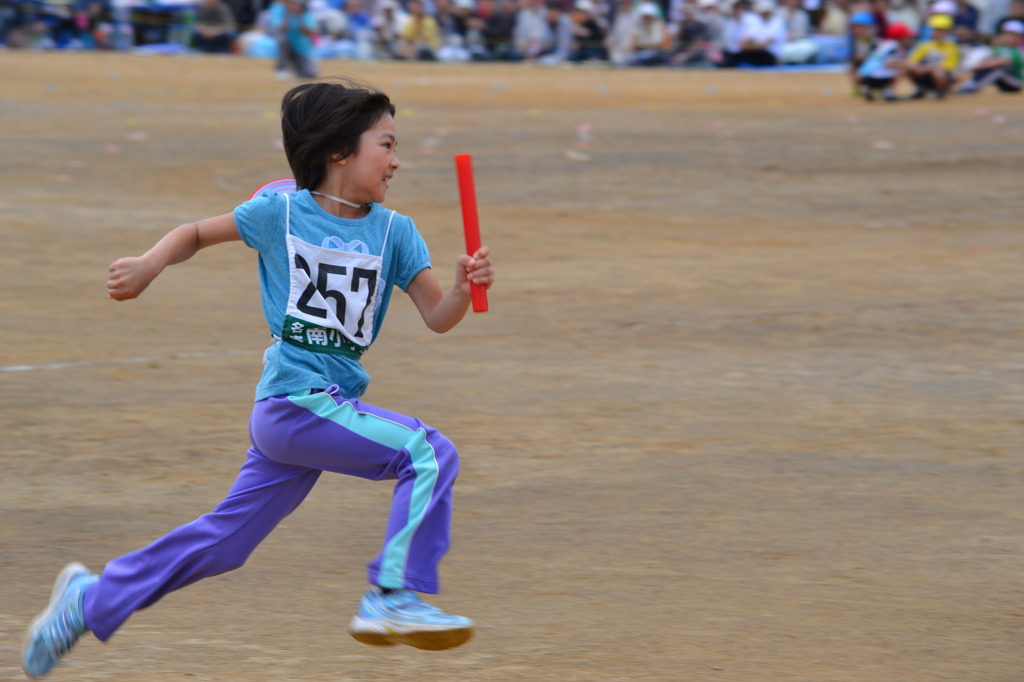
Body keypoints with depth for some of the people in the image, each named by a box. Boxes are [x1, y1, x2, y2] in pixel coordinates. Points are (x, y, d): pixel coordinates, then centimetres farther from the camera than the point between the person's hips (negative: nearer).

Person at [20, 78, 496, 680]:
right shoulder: (281, 212, -5)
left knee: (224, 544, 14)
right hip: (294, 401, -6)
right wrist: (148, 266, -8)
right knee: (430, 453, -21)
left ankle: (93, 602, 28)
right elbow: (198, 233, 9)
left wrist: (465, 288, -22)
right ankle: (393, 597, -17)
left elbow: (438, 316, -1)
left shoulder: (394, 232, 5)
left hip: (333, 405, 6)